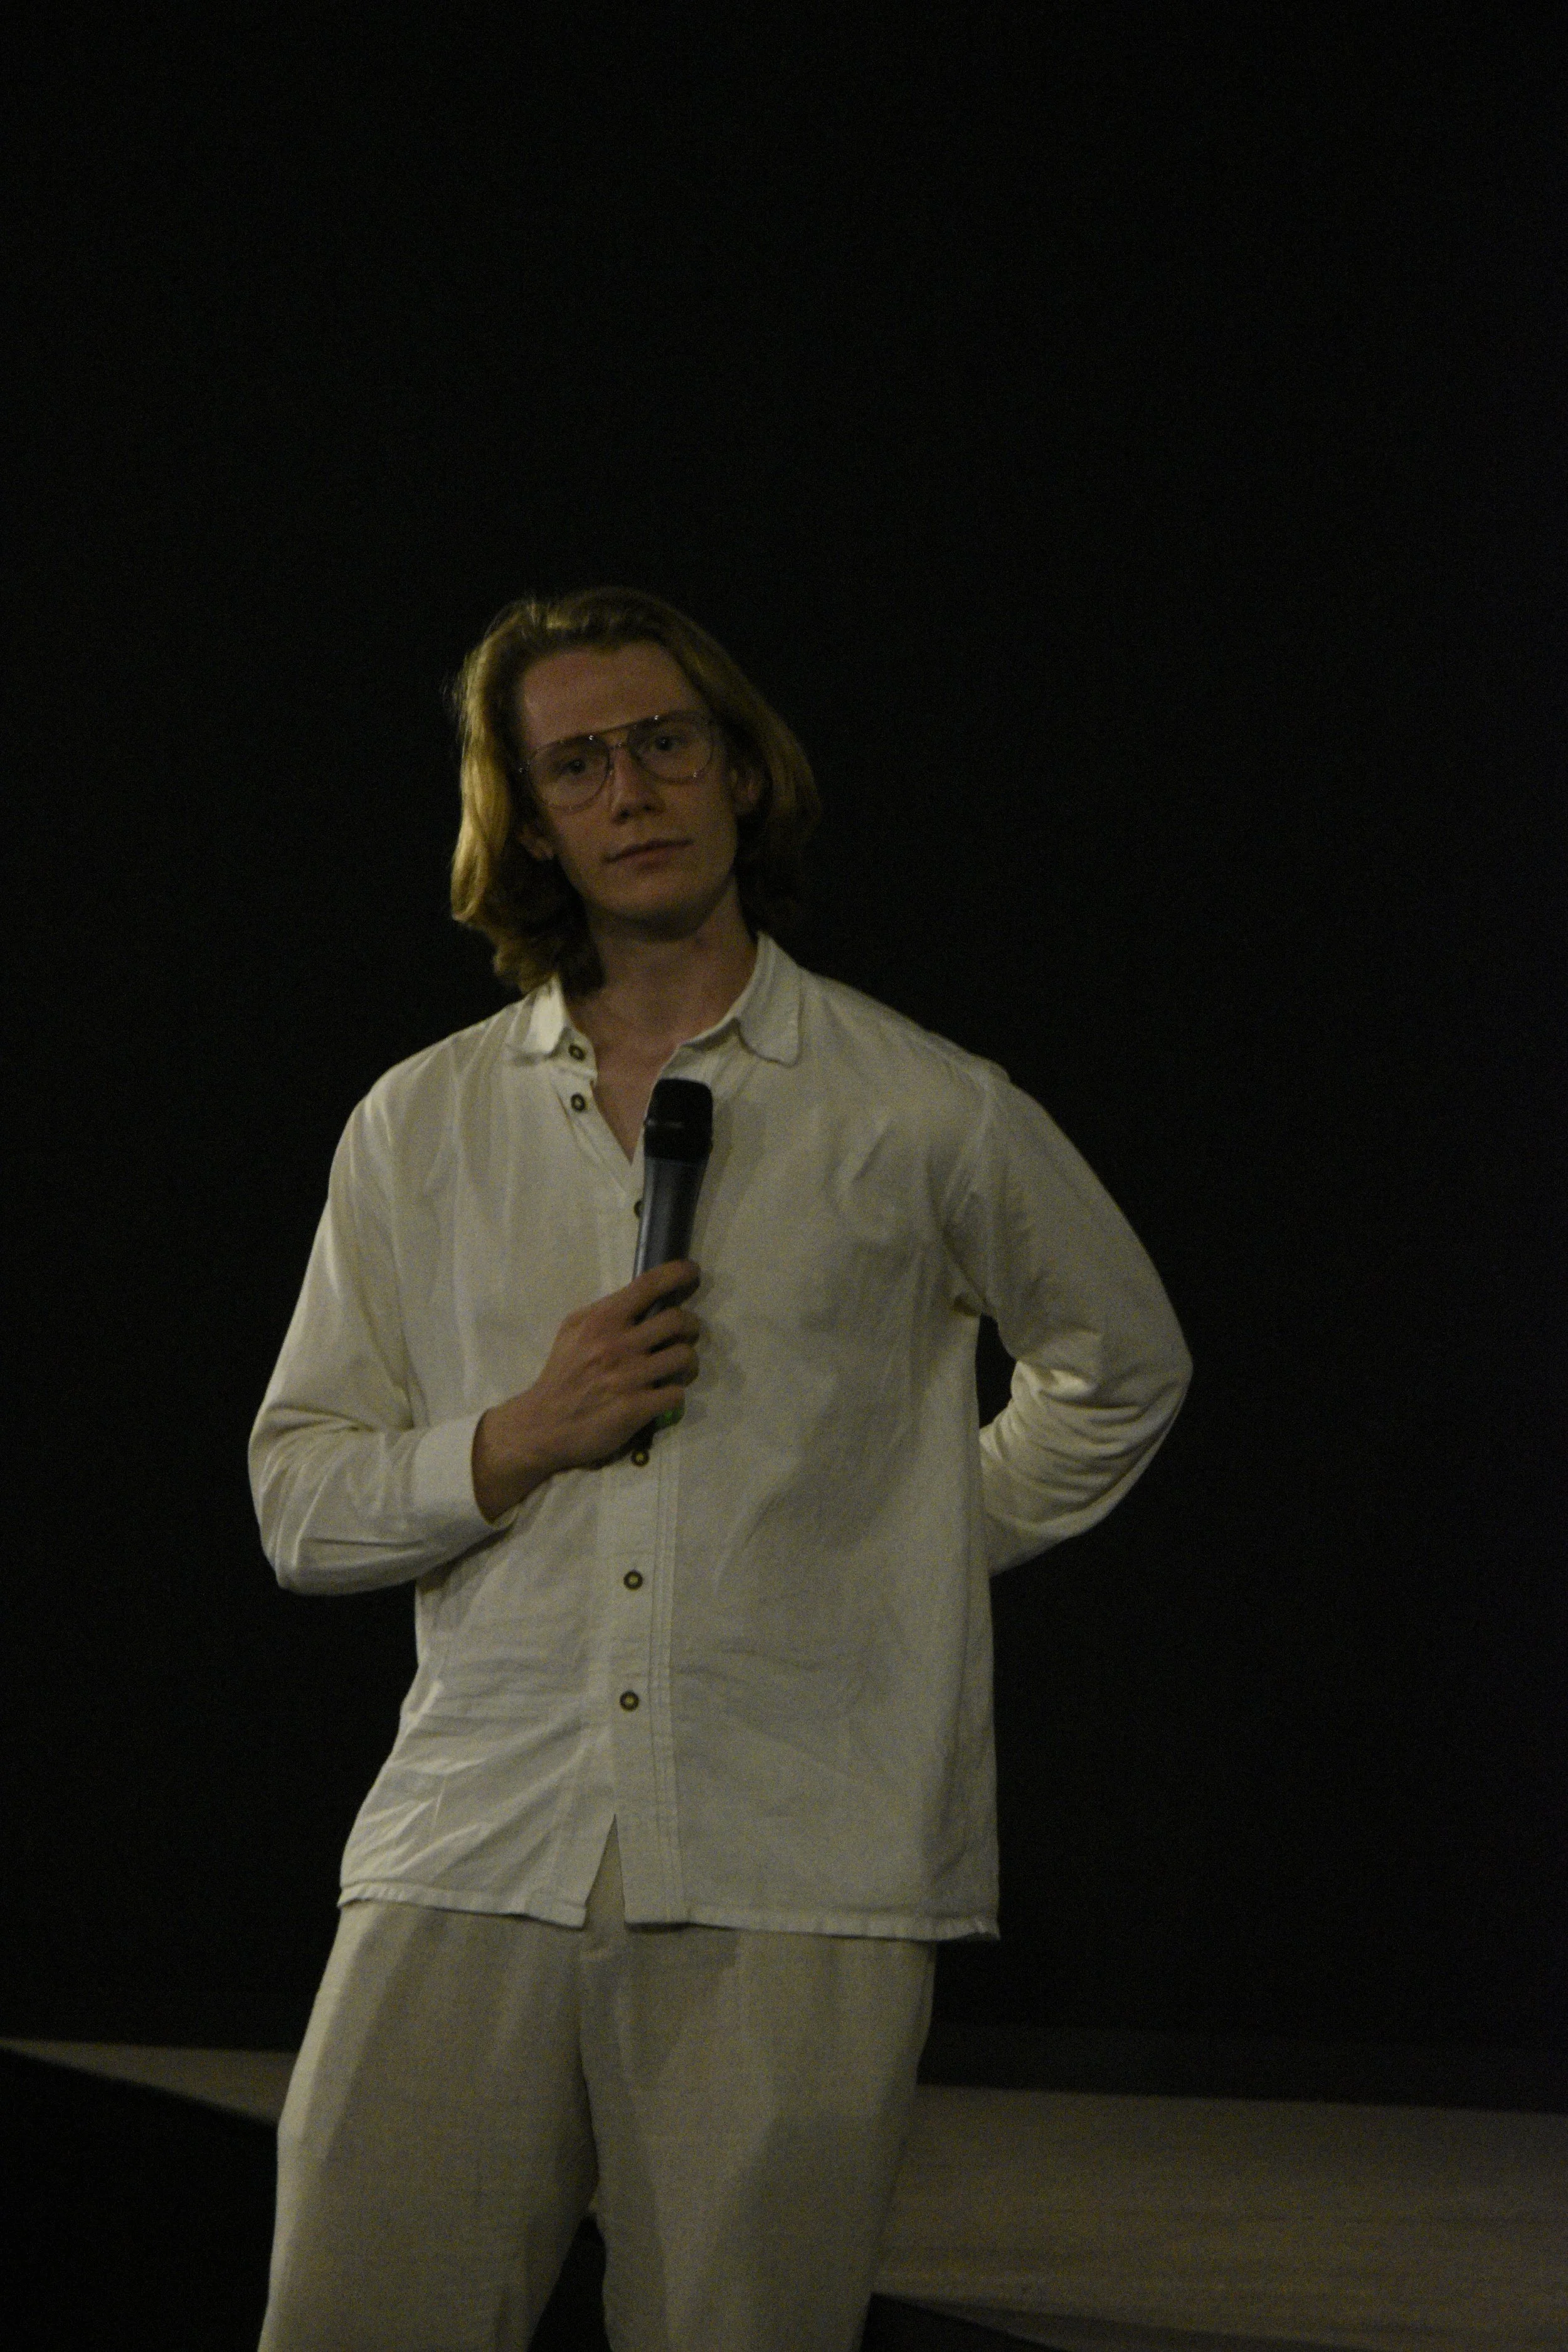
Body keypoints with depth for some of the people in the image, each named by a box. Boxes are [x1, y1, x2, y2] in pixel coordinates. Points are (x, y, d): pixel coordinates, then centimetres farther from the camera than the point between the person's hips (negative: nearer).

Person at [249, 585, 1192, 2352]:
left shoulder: (927, 1119, 8)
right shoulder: (417, 1128, 13)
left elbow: (1124, 1367, 25)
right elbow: (297, 1505, 12)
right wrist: (521, 1441, -4)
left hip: (798, 1874, -2)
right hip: (476, 1856, 2)